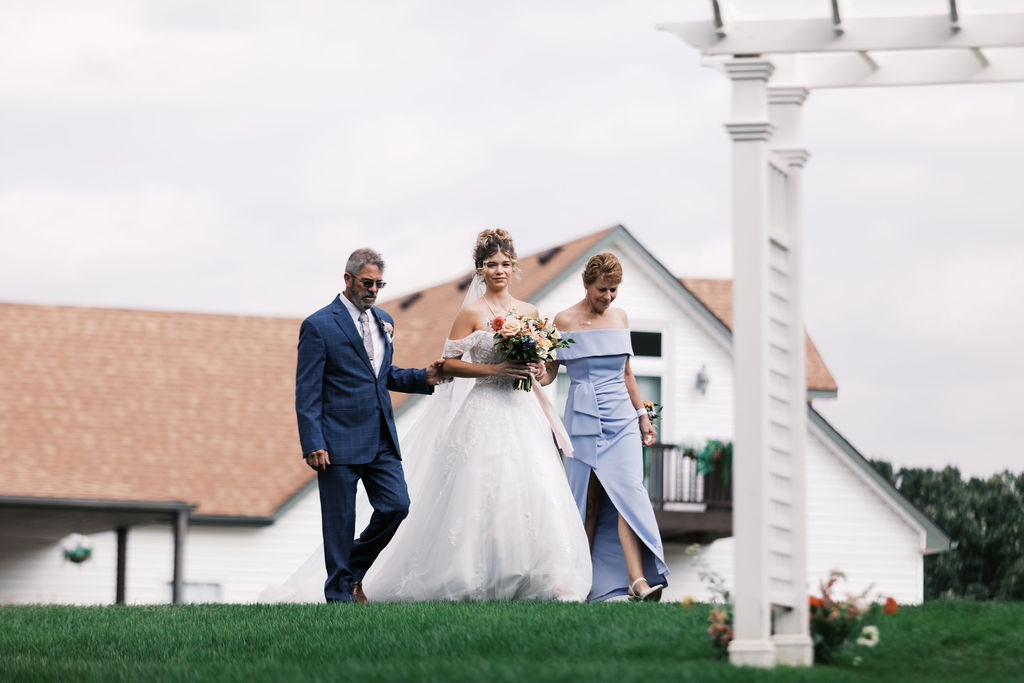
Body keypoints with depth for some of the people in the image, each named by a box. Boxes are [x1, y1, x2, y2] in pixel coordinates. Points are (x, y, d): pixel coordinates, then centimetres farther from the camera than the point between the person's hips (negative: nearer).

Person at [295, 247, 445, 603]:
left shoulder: (383, 320, 14)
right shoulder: (318, 326, -7)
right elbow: (307, 392, -8)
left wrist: (422, 378, 5)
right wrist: (312, 445, -15)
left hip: (381, 439, 6)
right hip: (339, 440, -6)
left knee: (396, 505, -1)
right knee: (340, 520, -1)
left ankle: (353, 570, 20)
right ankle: (340, 594, 9)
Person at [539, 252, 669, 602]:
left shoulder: (619, 317, 12)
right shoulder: (565, 321, 0)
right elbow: (549, 371, 1)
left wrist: (642, 415, 21)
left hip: (621, 418, 3)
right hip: (584, 420, -3)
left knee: (628, 492, -12)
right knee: (588, 501, -2)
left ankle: (638, 580, -23)